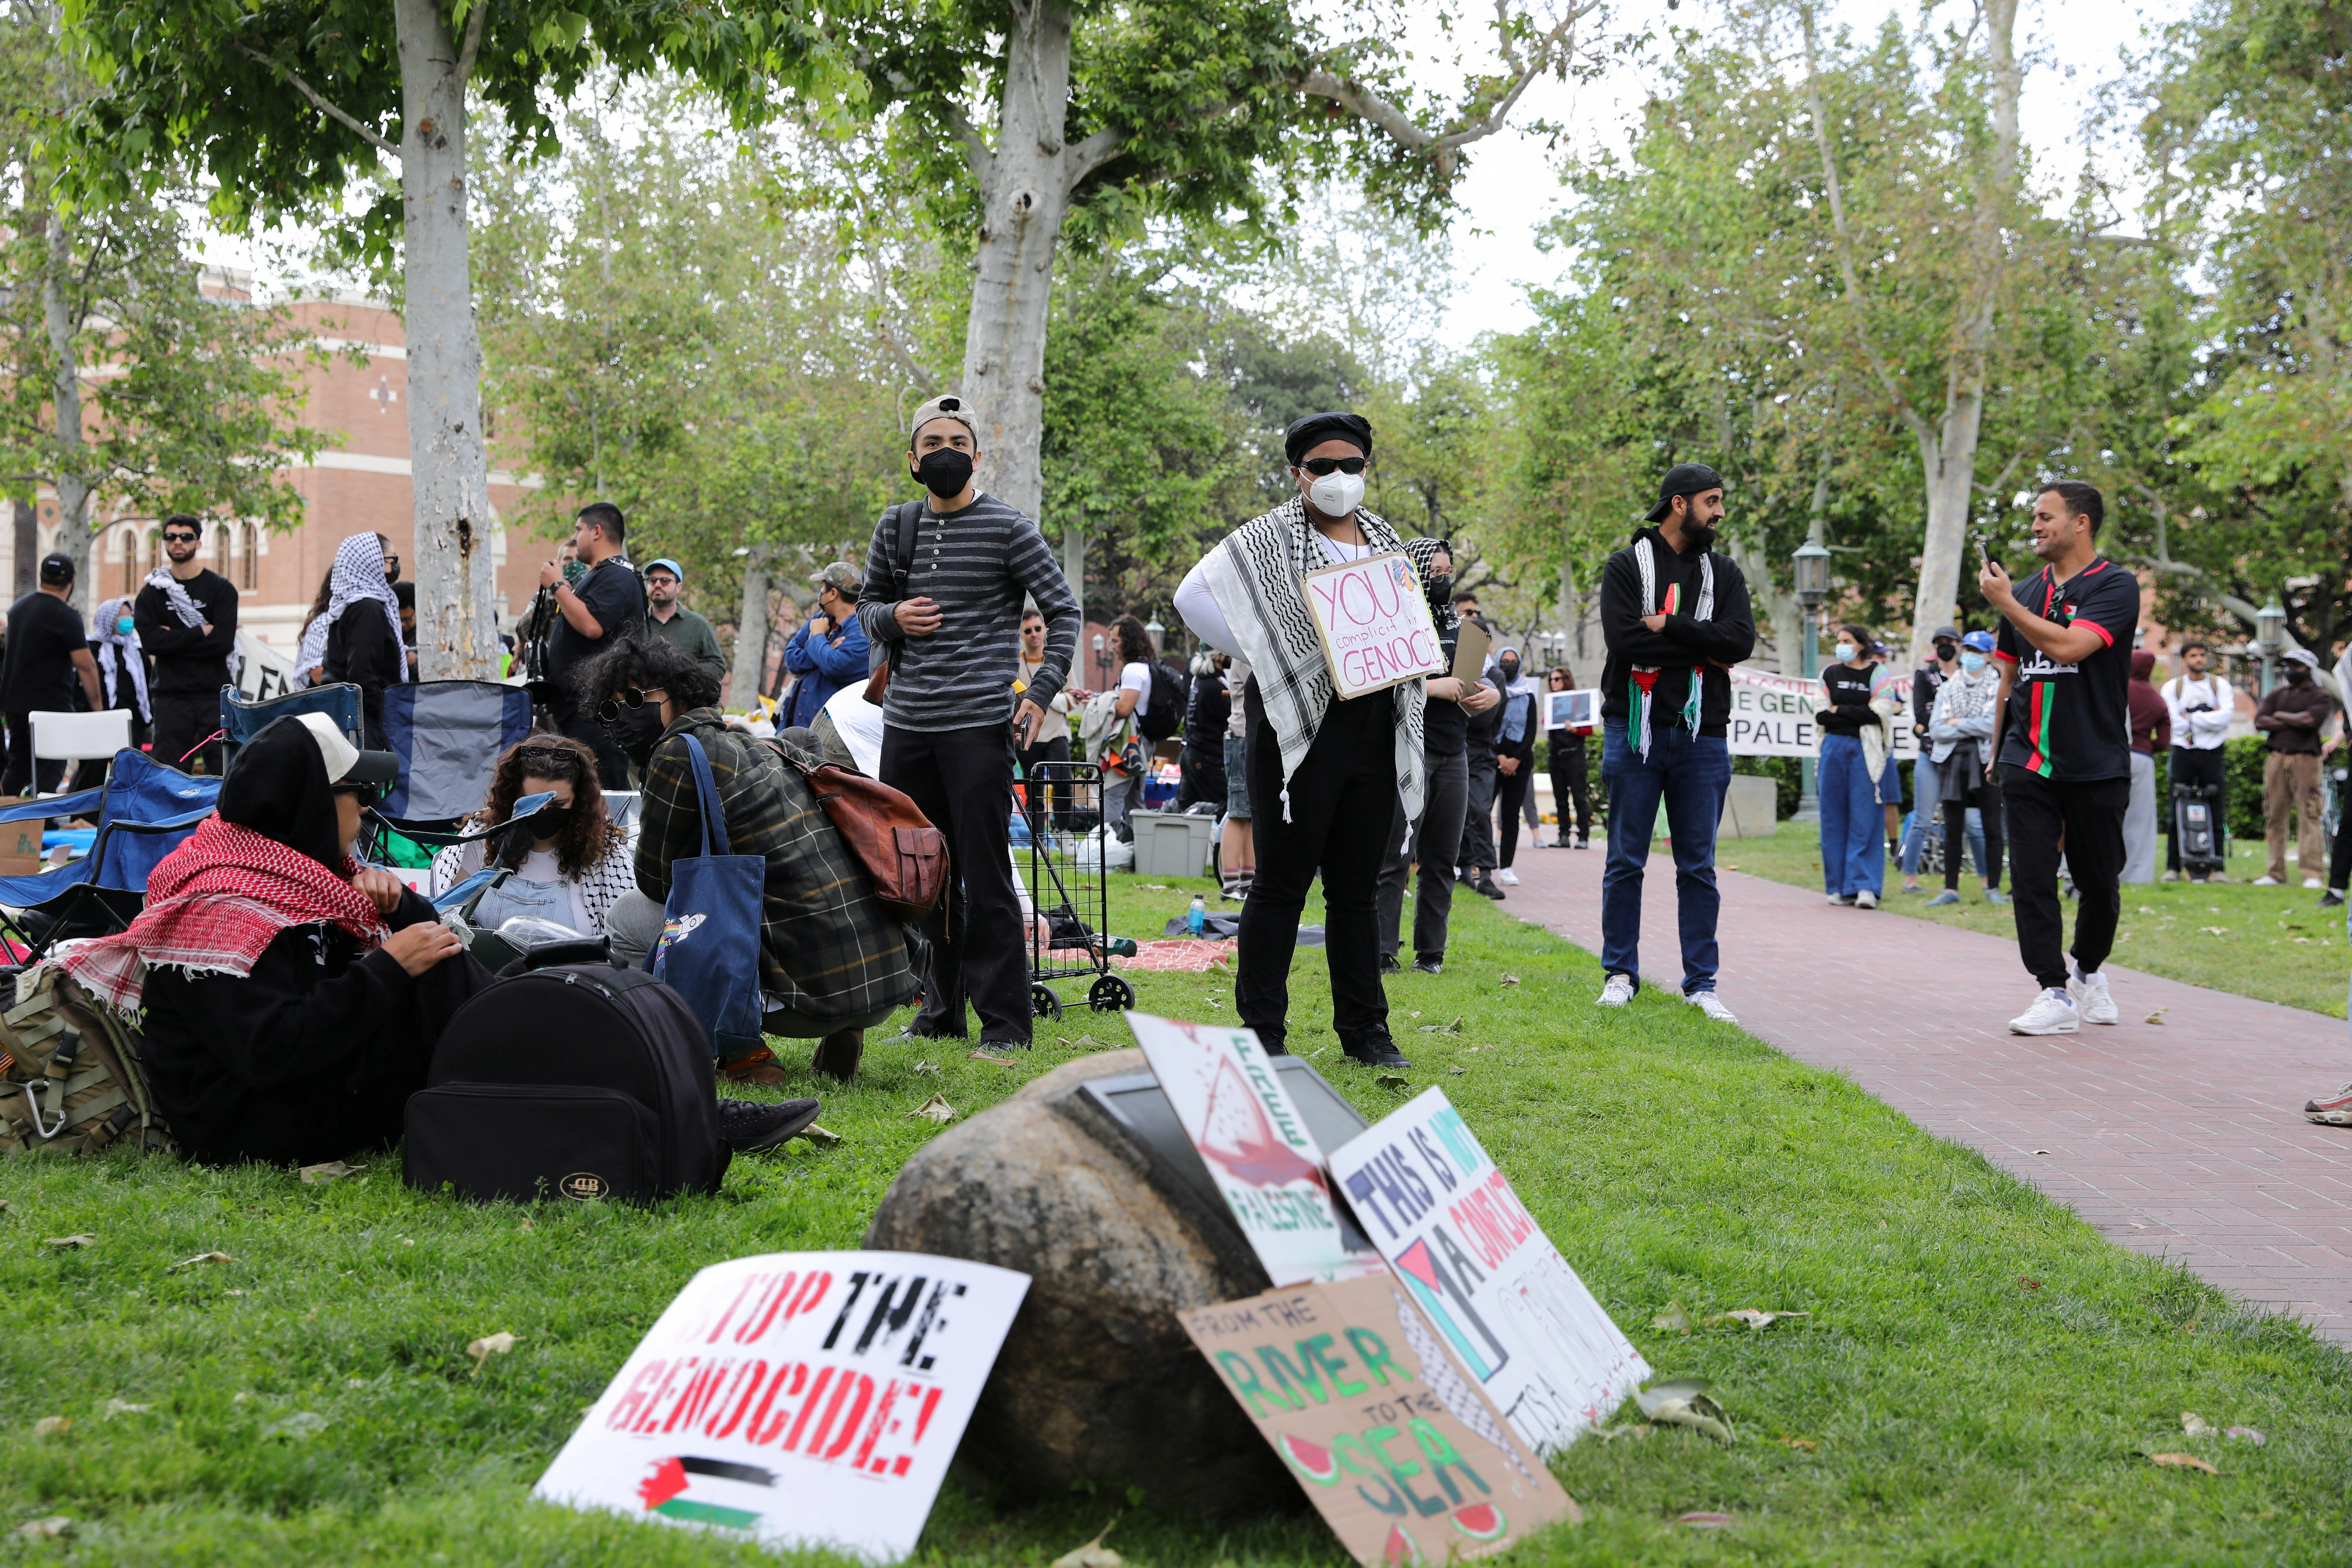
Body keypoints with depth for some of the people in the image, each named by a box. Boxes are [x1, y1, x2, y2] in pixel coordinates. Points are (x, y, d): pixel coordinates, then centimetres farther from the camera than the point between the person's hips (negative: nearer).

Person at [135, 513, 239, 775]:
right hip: (171, 697, 1)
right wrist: (200, 632, -9)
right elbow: (150, 640, -6)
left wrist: (174, 640, -7)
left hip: (215, 695, -1)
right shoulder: (152, 592, 9)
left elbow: (224, 642, -8)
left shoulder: (221, 588, 5)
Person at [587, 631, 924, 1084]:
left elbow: (655, 880, 5)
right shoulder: (759, 746, 22)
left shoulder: (680, 752, -4)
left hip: (812, 992, -8)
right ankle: (839, 1037, 15)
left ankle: (745, 1053, 3)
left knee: (627, 914, 9)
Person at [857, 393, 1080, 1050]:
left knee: (985, 877, -6)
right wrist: (892, 618, -1)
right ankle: (941, 1010, 20)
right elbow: (867, 602, 23)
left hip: (978, 723, -5)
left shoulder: (1007, 527, -2)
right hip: (906, 723, 5)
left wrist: (1041, 694, -8)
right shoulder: (895, 528, 12)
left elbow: (1064, 609, 0)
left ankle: (1004, 1022, 0)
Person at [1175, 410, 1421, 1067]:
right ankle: (1263, 1030, 4)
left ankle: (1364, 1028, 16)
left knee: (1357, 887, 10)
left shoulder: (1387, 542, 16)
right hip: (1301, 727, -5)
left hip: (1376, 729, 5)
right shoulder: (1269, 539, -2)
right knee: (1281, 884, -2)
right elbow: (1194, 597, -11)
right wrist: (1266, 659, -12)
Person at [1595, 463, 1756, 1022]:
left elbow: (1741, 640, -6)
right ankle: (1621, 974, 13)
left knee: (1698, 866, 5)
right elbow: (1623, 640, -14)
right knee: (1626, 861, 4)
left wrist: (1667, 627, -11)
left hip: (1701, 735, 3)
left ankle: (1701, 981, 10)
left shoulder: (1724, 572, 11)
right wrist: (1703, 648, -9)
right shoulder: (1627, 566, 1)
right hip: (1636, 729, -2)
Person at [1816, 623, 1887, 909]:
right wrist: (1858, 715, -6)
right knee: (1835, 818, 3)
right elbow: (1820, 715, 3)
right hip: (1834, 748, 3)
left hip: (1865, 750, -3)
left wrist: (1840, 710, -3)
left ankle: (1865, 886, -10)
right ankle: (1839, 887, 8)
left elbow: (1879, 714, -10)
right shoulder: (1831, 674, 13)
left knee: (1865, 818, -8)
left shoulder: (1877, 674, 3)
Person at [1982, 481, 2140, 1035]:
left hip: (2096, 765, -4)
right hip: (2028, 761, 4)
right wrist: (1997, 749, 19)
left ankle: (2088, 972, 31)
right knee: (2031, 879, -7)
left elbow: (2069, 646, -22)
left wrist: (2005, 603, -15)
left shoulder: (2115, 587, -6)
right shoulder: (2027, 591, 13)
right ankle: (2054, 995, -4)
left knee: (2099, 883, 7)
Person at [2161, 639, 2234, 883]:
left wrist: (2190, 718, -9)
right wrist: (2208, 718, -4)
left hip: (2212, 754, 0)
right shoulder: (2172, 687, 6)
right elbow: (2175, 723, -7)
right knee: (2176, 814, -3)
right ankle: (2173, 867, -1)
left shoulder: (2221, 686, 7)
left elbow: (2225, 717, -10)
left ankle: (2217, 867, 2)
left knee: (2216, 814, -1)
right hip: (2183, 753, 0)